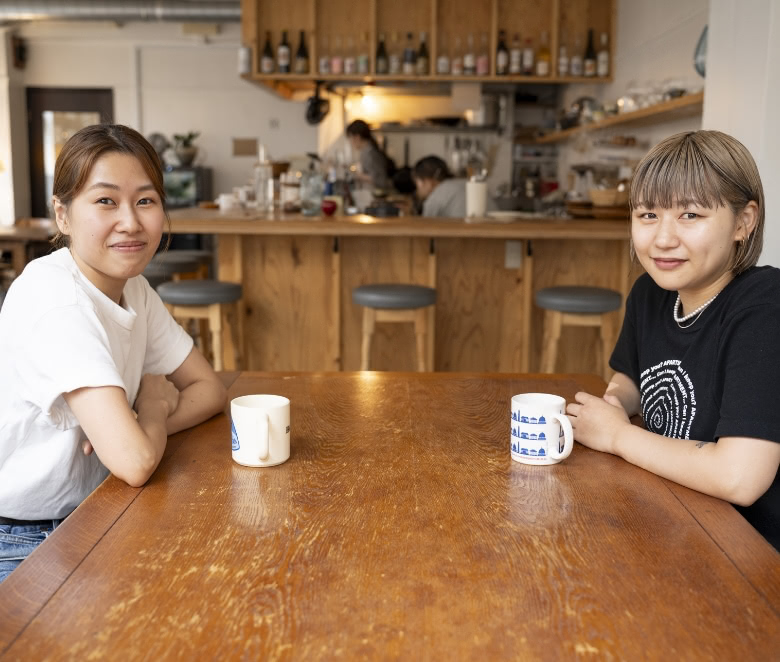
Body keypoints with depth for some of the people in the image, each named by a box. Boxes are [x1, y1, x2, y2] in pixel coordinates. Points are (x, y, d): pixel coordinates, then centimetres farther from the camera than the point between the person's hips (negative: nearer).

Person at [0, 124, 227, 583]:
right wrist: (154, 405, -10)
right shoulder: (56, 301, -25)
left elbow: (210, 389, 5)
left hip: (80, 522, 7)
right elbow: (135, 462, -32)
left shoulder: (134, 290, 0)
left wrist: (134, 424, -14)